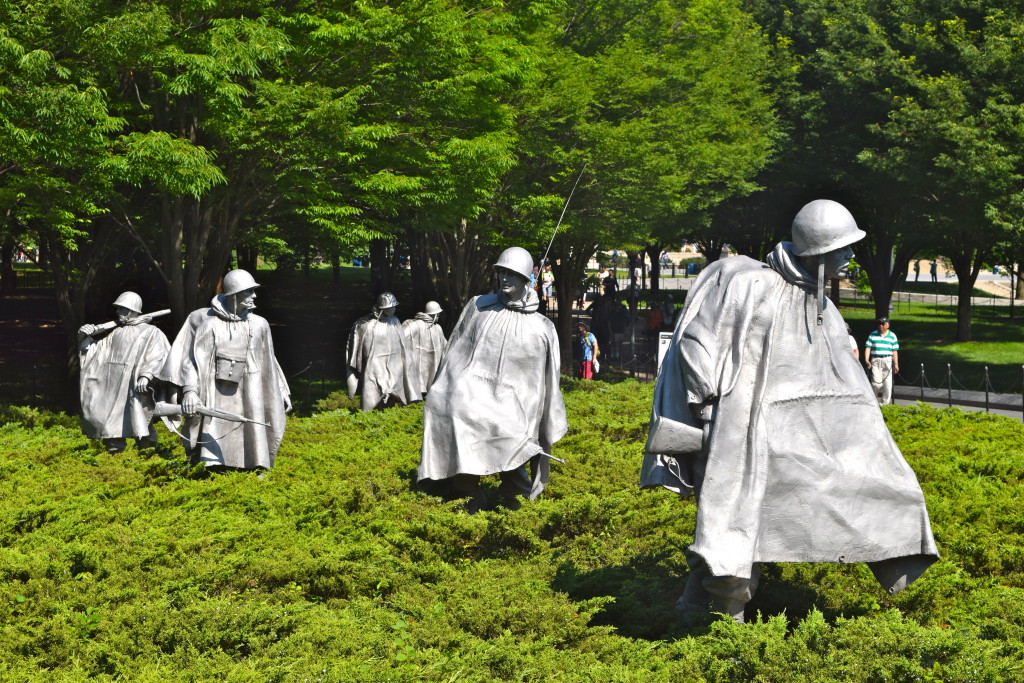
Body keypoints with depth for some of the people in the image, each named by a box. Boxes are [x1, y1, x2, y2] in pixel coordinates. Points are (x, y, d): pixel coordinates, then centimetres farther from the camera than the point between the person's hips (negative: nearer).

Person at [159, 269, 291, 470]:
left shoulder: (258, 325, 10)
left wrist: (282, 392, 20)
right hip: (216, 396, -2)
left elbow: (268, 362, 19)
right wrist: (190, 390, -15)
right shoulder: (207, 321, 1)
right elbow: (193, 357, -4)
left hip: (247, 398, 3)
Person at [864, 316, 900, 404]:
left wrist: (896, 364, 3)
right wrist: (866, 360, -8)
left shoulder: (892, 336, 8)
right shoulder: (873, 335, 7)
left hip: (887, 361, 1)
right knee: (876, 382, -8)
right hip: (875, 360, -1)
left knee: (887, 383, -2)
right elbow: (868, 348, 5)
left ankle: (885, 403, 7)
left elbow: (895, 351, 8)